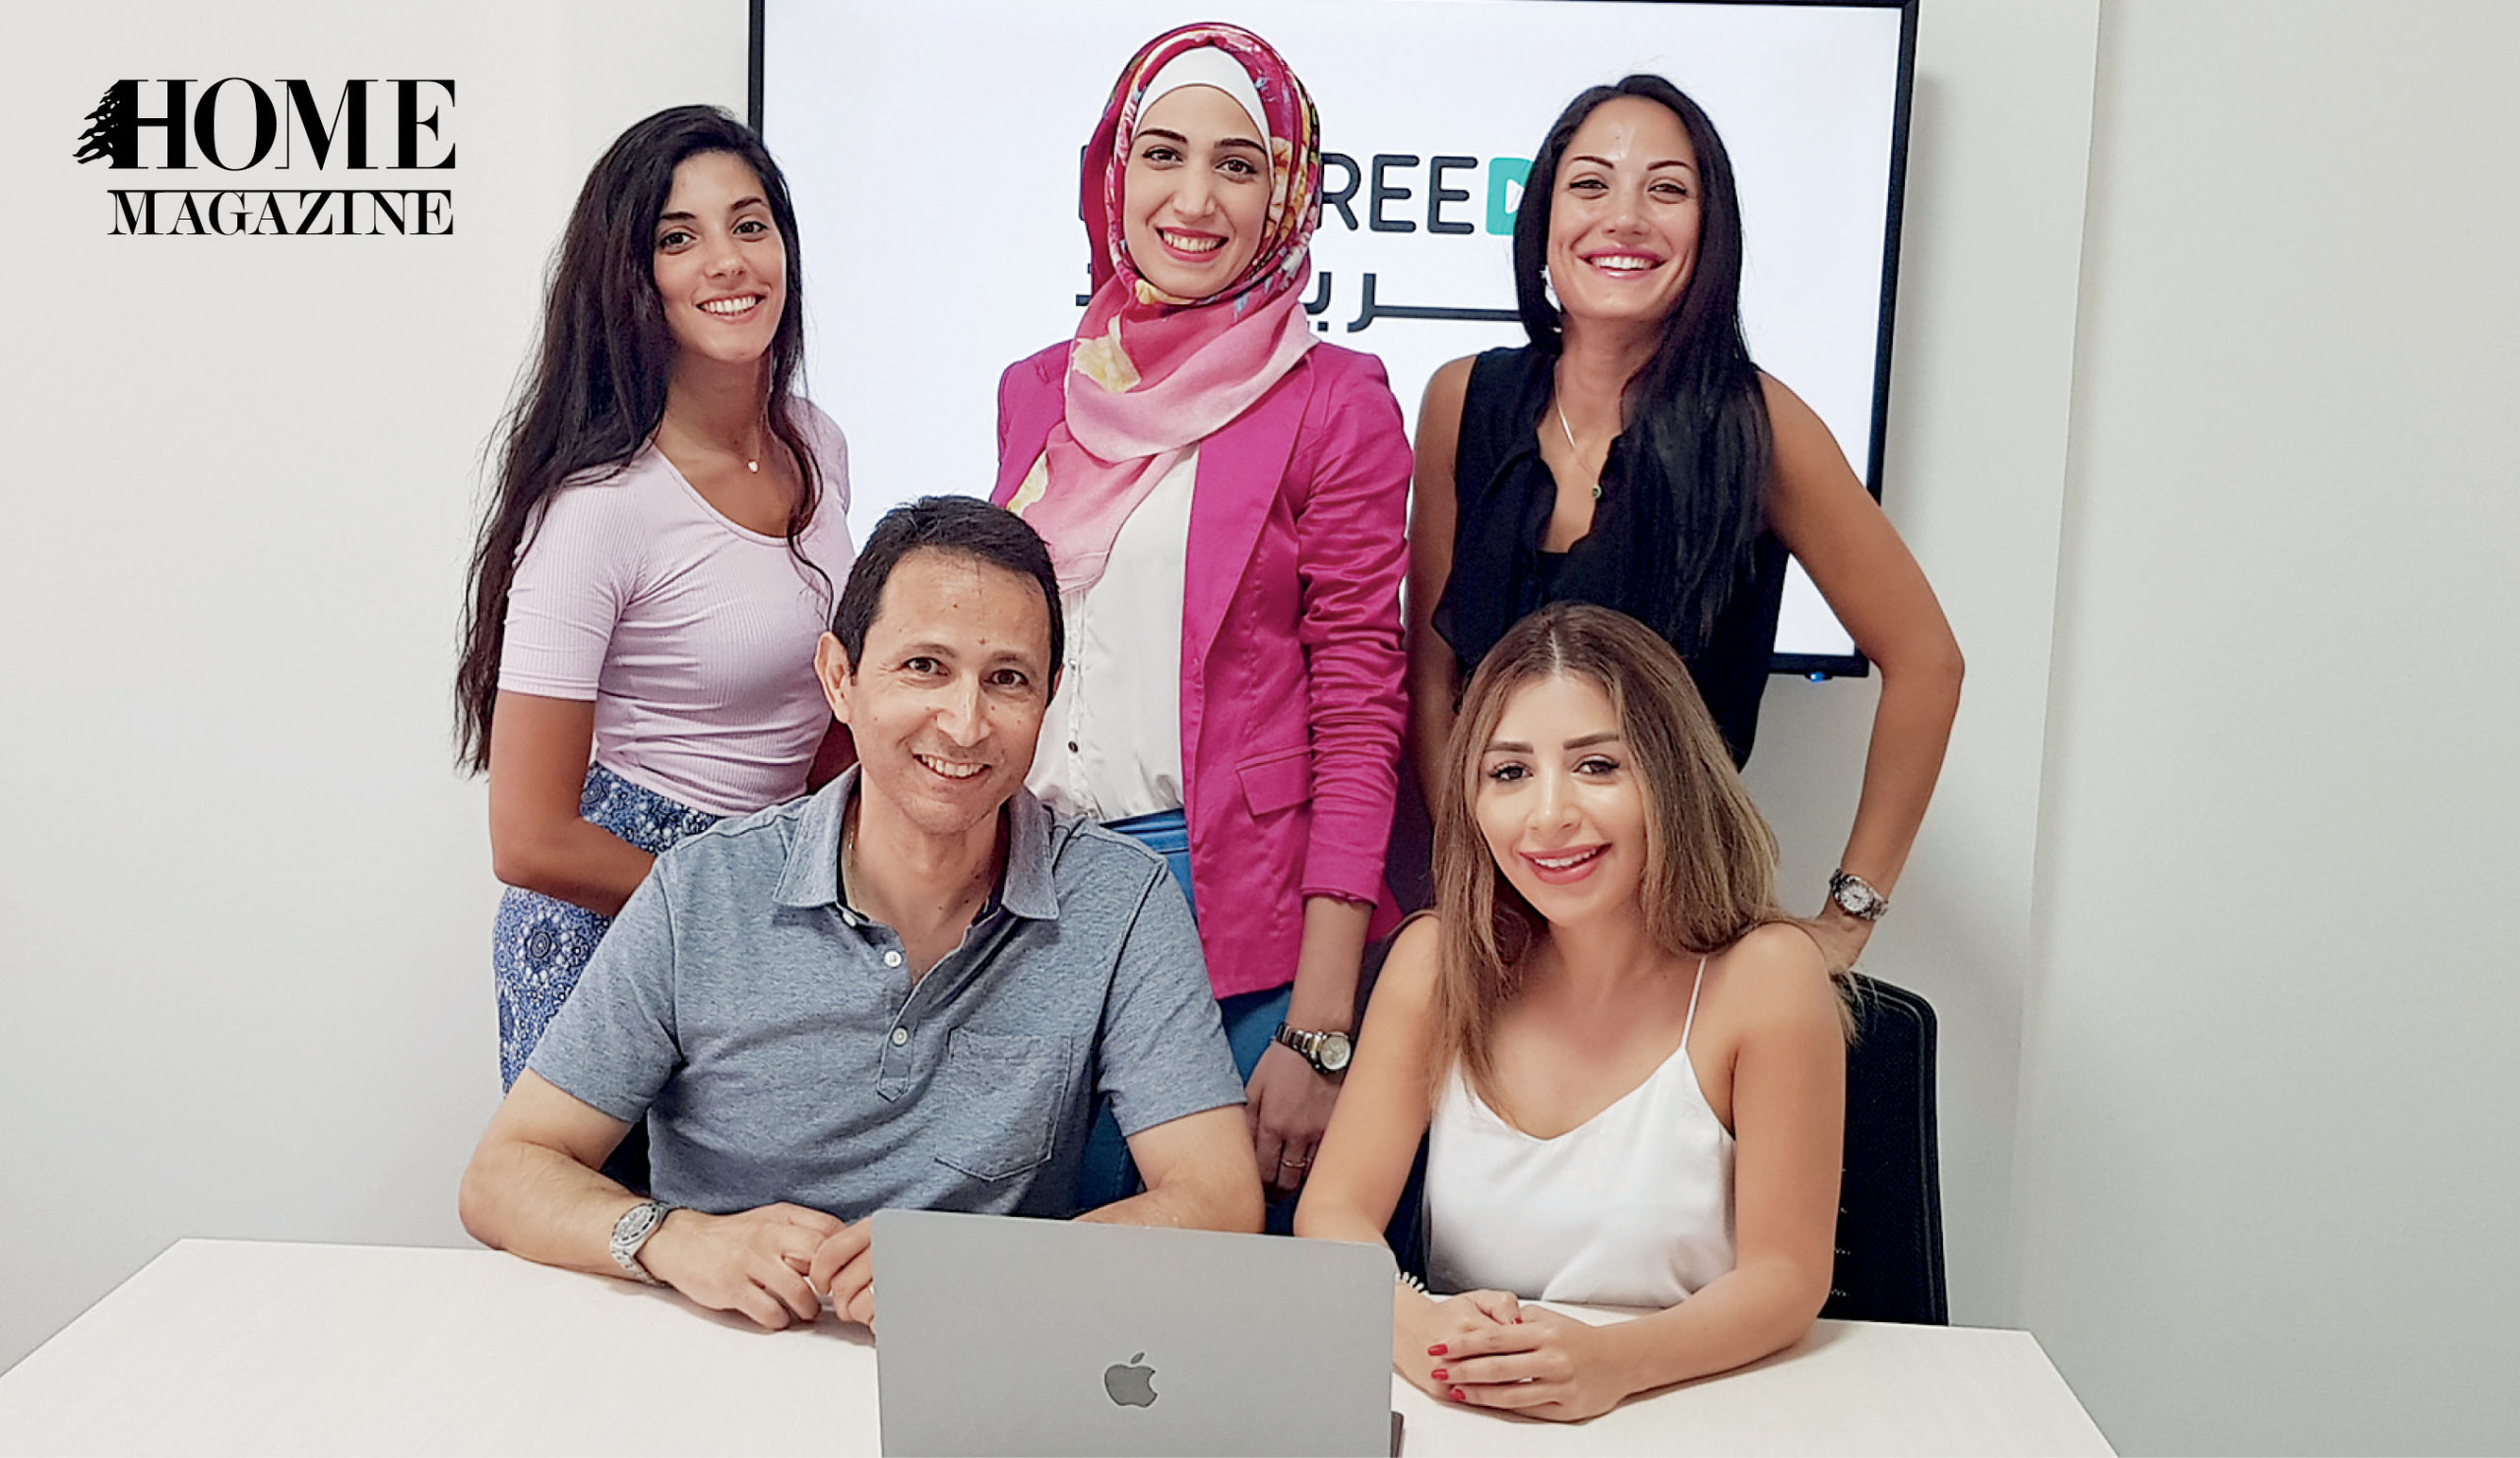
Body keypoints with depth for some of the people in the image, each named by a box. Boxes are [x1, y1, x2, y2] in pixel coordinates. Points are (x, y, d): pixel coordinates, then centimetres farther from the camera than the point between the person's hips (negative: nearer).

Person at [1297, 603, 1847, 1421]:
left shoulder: (1766, 976, -11)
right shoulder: (1438, 960, -2)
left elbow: (1787, 1276, -9)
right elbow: (1336, 1212, -3)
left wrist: (1614, 1362, -27)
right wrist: (1408, 1326, -24)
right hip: (1457, 1418, 2)